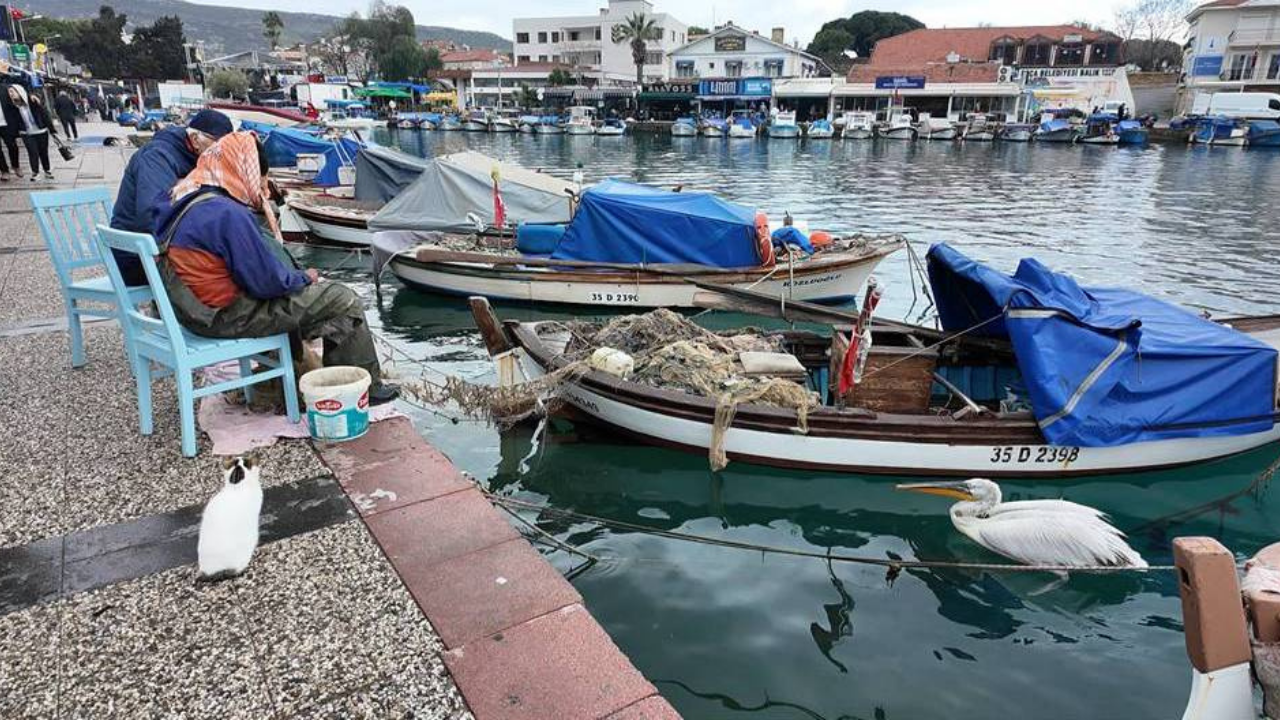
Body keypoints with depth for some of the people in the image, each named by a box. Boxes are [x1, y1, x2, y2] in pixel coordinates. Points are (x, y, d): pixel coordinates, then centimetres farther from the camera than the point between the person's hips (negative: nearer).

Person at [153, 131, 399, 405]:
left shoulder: (188, 200, 7)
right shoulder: (228, 214, -24)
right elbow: (266, 282, -22)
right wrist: (304, 278, -3)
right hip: (228, 315, -10)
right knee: (344, 301, -6)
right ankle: (365, 389, 5)